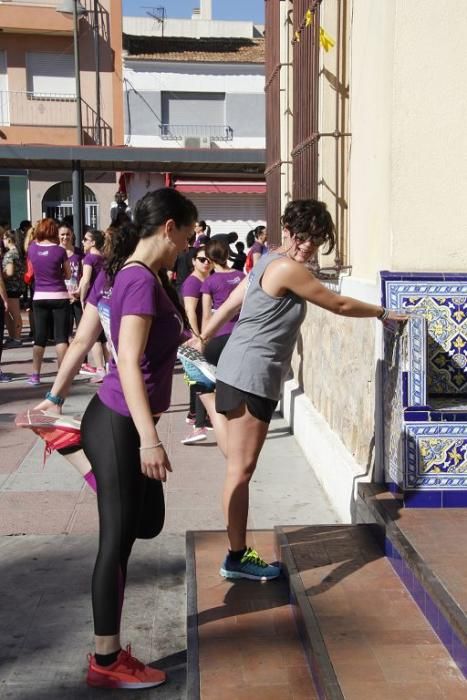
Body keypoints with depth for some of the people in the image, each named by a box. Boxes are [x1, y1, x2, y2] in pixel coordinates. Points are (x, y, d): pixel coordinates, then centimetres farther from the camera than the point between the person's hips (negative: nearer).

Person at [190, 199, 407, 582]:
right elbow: (339, 305, -9)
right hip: (252, 374, -10)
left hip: (241, 368, 10)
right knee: (242, 469, -2)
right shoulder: (289, 269, -17)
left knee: (238, 462, 23)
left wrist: (202, 339, 27)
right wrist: (383, 313, 6)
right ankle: (238, 558, 6)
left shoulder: (270, 260, 12)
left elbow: (231, 302, 19)